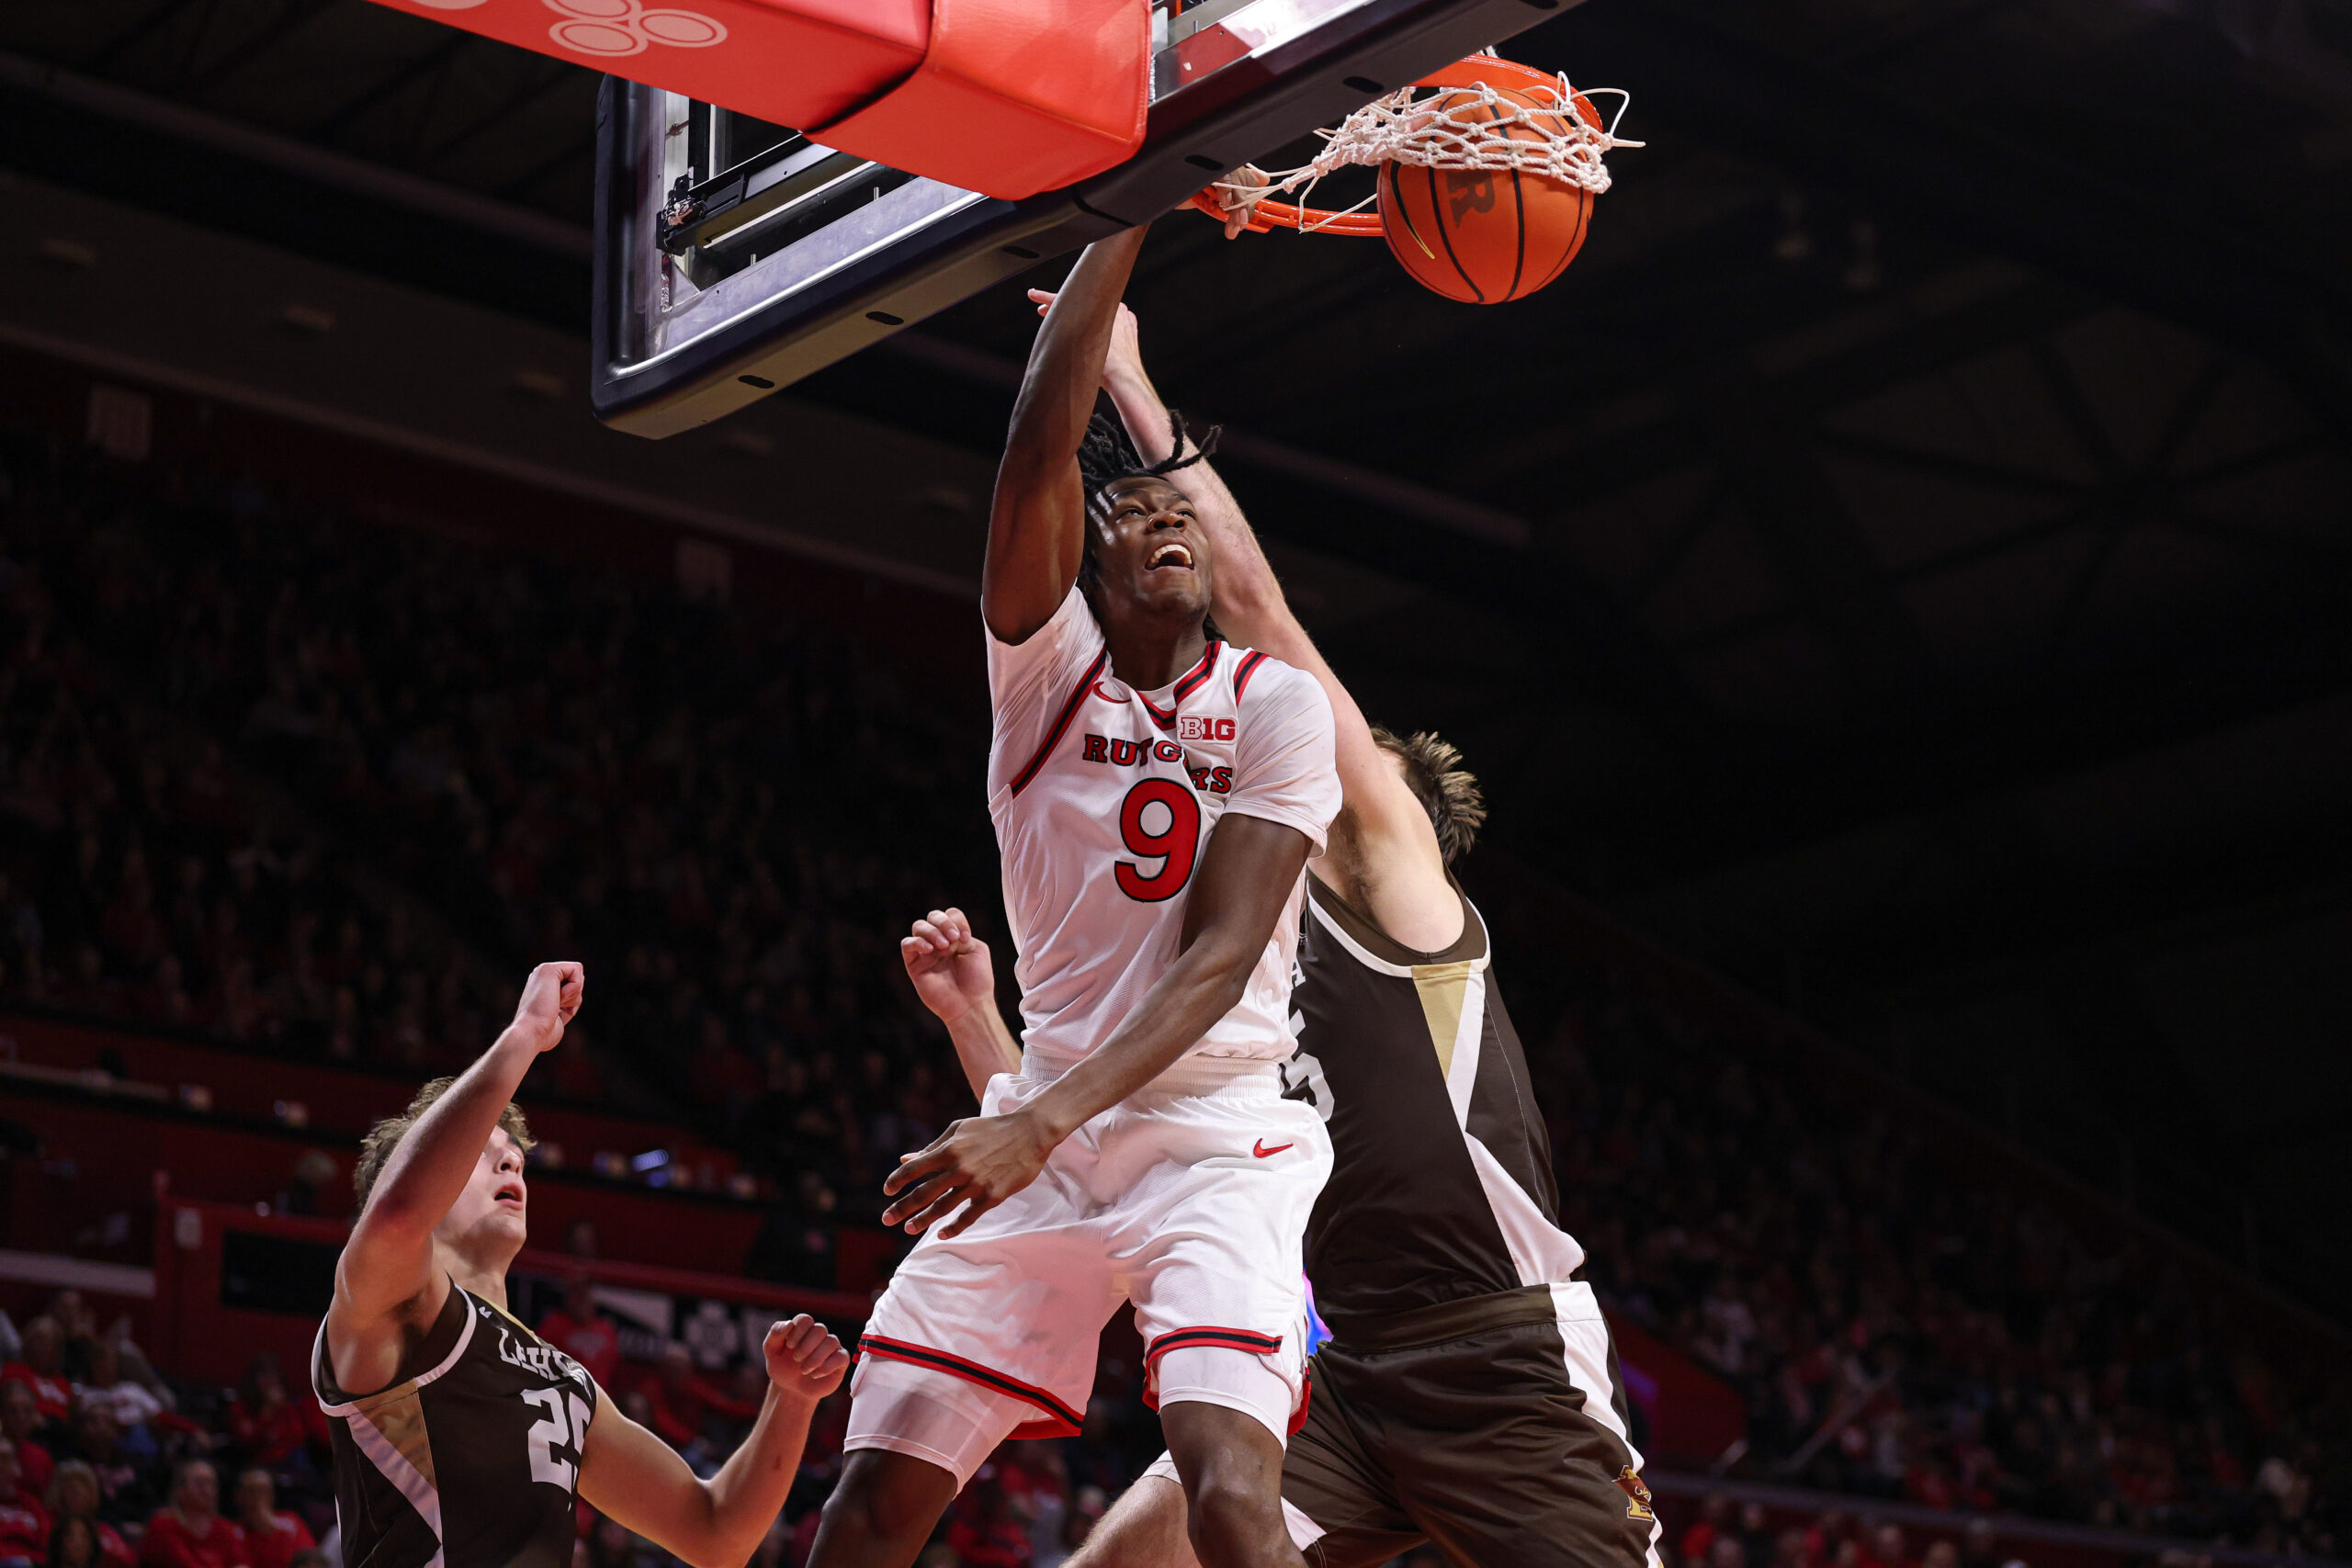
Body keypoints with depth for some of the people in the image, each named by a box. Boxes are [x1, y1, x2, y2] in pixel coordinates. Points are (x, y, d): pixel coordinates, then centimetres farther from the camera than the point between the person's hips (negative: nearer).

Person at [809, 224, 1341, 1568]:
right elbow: (1041, 448, -17)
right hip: (1044, 1133, 3)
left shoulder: (1279, 706, -5)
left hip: (1219, 1140, -3)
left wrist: (1045, 1120, -28)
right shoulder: (1046, 667, 1)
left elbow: (1221, 955, -16)